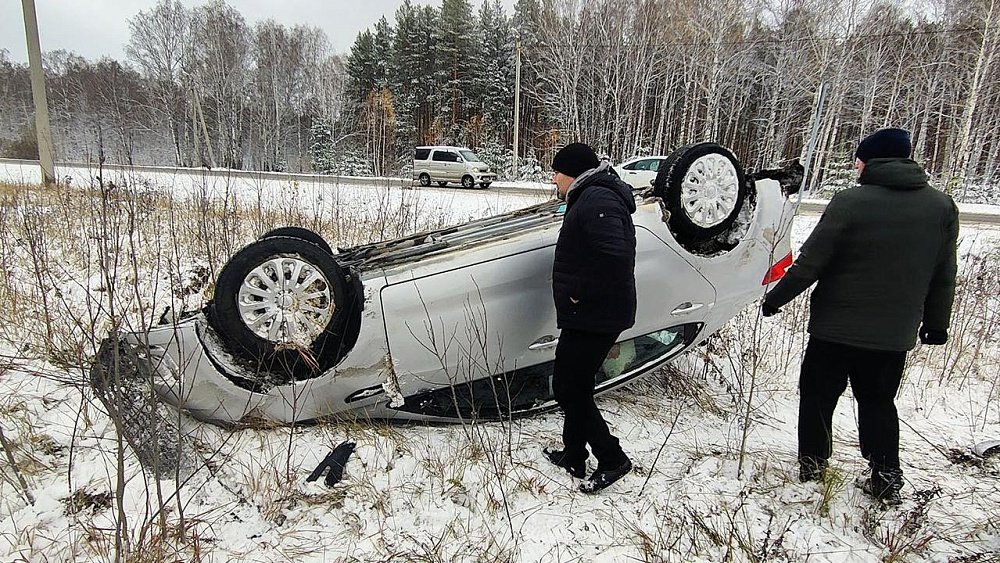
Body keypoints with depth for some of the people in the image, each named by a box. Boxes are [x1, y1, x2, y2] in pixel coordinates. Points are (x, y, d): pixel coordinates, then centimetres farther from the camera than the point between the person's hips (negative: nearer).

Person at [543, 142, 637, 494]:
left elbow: (614, 255, -33)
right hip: (587, 316, 11)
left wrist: (580, 292, -23)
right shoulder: (590, 197, 16)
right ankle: (573, 456, 32)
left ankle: (612, 460, 12)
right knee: (573, 387, 18)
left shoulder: (597, 200, -19)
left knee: (569, 389, -2)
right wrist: (578, 293, 11)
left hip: (594, 318, -11)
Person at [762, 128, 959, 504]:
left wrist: (775, 299, -2)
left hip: (836, 329, -5)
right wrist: (936, 323, 21)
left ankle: (812, 468, 21)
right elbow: (944, 275, 10)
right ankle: (887, 478, 21)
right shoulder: (942, 207, 2)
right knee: (879, 403, 21)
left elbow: (810, 263, -14)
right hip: (896, 334, 5)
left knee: (817, 397, 12)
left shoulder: (849, 202, -16)